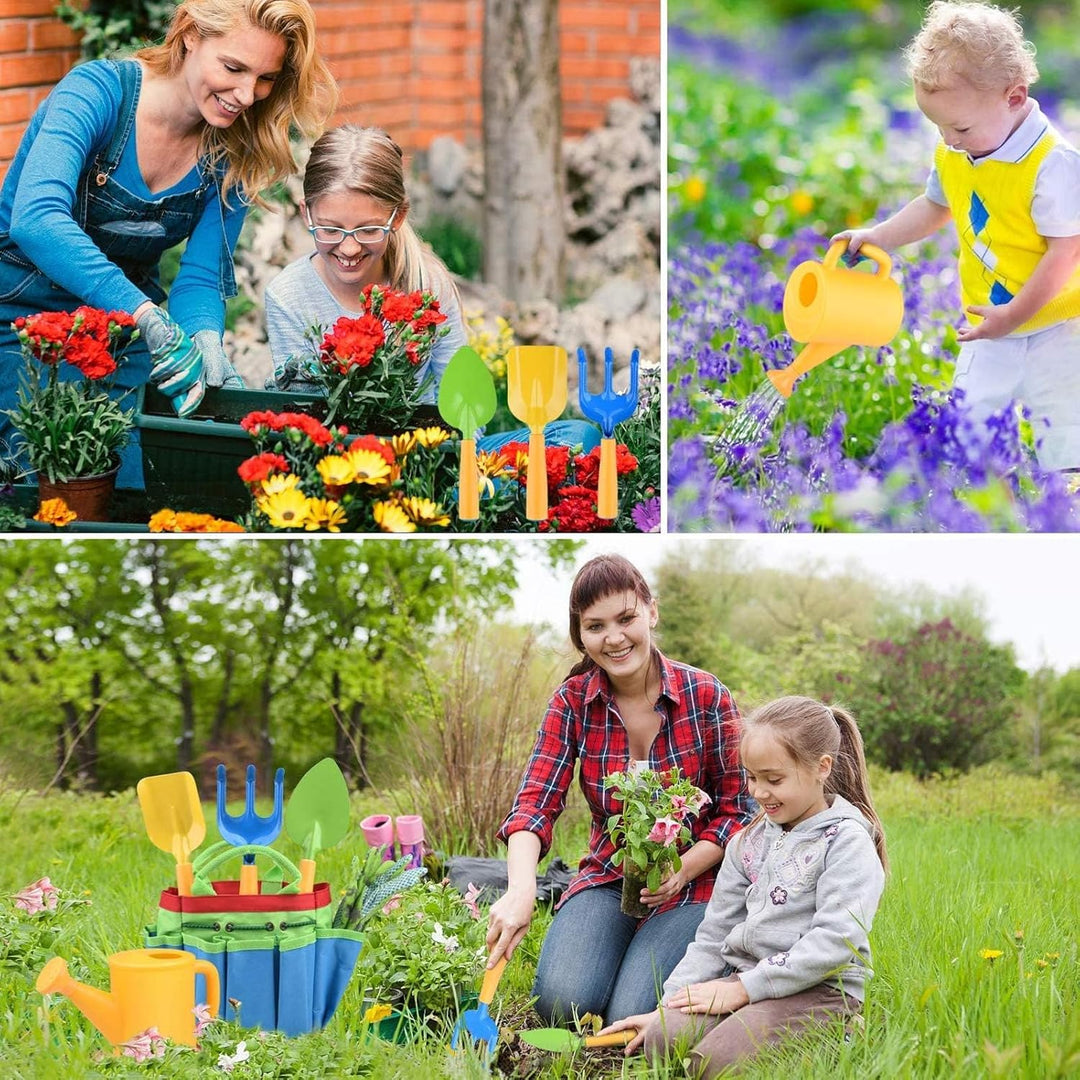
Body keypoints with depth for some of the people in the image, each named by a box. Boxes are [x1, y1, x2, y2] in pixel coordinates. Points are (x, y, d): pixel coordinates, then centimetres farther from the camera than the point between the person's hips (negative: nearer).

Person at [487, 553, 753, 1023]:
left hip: (692, 883, -2)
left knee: (631, 1015, -24)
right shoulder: (572, 702, -3)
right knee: (561, 1001, -25)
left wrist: (683, 870, -22)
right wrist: (521, 891, -34)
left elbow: (737, 810, -3)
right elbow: (535, 804, -14)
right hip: (607, 878, 2)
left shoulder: (705, 696, -10)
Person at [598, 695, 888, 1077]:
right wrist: (666, 1005, 7)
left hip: (820, 990, -5)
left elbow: (835, 941, -17)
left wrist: (742, 989, -16)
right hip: (744, 979, 6)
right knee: (663, 1038, -22)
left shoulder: (847, 841, -7)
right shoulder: (751, 840, 16)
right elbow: (715, 933, 19)